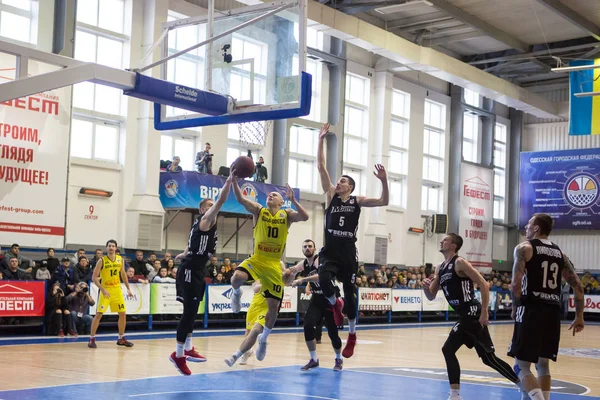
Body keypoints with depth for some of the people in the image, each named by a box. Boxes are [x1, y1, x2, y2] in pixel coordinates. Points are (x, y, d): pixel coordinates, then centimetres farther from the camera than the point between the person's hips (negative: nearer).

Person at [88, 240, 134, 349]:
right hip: (106, 290, -5)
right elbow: (94, 277, -12)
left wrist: (128, 288, 11)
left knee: (122, 314, 6)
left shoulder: (120, 260, 3)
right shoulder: (102, 261, -11)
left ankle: (121, 339, 18)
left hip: (117, 289, 5)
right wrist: (102, 289, -22)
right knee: (99, 314, -8)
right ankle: (92, 339, 0)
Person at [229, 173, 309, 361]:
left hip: (274, 265, 1)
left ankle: (263, 339, 25)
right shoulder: (259, 210, 3)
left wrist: (293, 200, -22)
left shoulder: (287, 215, 4)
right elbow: (241, 199, -13)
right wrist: (234, 180, -27)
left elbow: (305, 217, -14)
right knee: (236, 277, -33)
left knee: (273, 305, 1)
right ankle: (237, 294, 4)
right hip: (256, 259, -1)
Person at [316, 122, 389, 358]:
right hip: (329, 253, 0)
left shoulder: (358, 201, 5)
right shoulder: (331, 196, 6)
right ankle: (334, 305, 7)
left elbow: (384, 202, -4)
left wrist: (384, 181, -19)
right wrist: (321, 140, -3)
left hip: (348, 255, 0)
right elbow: (321, 167, 2)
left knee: (349, 294, 7)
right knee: (323, 279, -28)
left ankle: (352, 335, 27)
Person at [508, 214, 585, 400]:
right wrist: (579, 317, 17)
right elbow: (578, 286, 12)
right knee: (543, 364, 19)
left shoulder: (524, 247, -2)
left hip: (531, 310, -6)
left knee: (522, 366, -2)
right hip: (553, 311, 6)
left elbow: (516, 284, -13)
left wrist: (516, 307, 2)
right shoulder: (560, 253, 16)